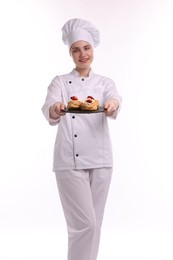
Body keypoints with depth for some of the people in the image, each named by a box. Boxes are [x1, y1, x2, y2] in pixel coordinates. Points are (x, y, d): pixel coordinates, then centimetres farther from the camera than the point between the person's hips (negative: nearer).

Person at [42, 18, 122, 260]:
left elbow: (114, 101, -15)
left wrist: (112, 105, -39)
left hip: (100, 159, 3)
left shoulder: (105, 82, 9)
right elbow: (48, 111, -17)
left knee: (94, 223, 10)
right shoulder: (60, 82, 3)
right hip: (70, 160, -3)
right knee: (84, 223, -8)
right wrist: (56, 110, -42)